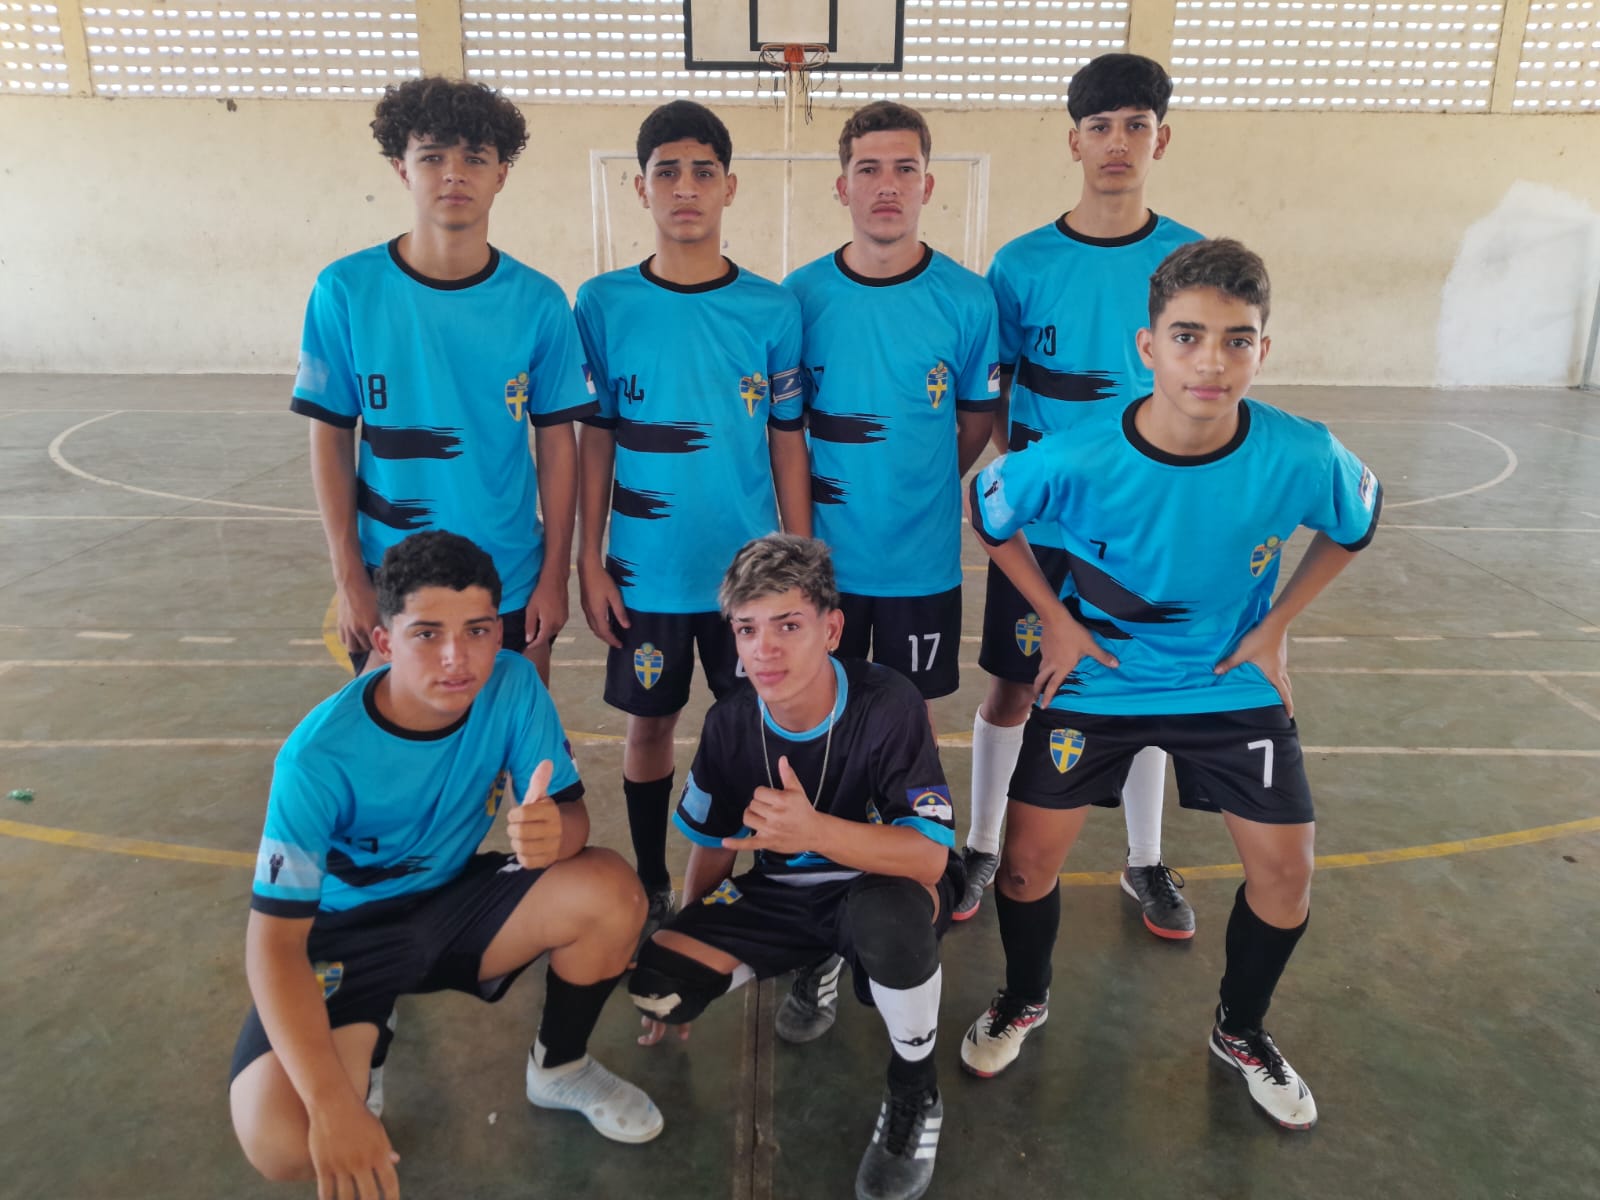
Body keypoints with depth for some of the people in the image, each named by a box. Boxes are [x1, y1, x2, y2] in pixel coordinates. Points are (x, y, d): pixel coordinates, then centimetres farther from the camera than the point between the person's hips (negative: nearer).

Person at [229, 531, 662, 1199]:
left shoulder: (512, 685, -19)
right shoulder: (319, 756, -28)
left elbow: (570, 810, -14)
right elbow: (275, 940, -26)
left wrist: (555, 834, -41)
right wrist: (333, 1104, -35)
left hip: (455, 898, 3)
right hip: (344, 931, -3)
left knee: (613, 895, -24)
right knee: (281, 1140, -26)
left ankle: (561, 1069, 6)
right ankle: (369, 1043, 10)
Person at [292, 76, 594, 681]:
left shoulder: (537, 301, -5)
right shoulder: (346, 290, -6)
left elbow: (556, 442, -1)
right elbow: (331, 439, -2)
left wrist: (555, 575, -3)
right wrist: (349, 579, -5)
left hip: (511, 587, 0)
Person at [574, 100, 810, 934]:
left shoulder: (772, 309, -3)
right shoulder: (603, 304, -3)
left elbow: (788, 443, 1)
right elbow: (594, 440, 1)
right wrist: (589, 561, -1)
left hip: (749, 569, 0)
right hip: (644, 571, 0)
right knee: (650, 723, 13)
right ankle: (651, 886, 32)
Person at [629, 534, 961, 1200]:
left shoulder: (887, 705, -27)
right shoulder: (729, 723, -13)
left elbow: (930, 858, -33)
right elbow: (711, 845, 4)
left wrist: (816, 830, -50)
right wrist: (690, 951, 14)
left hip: (881, 885, -4)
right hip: (782, 893, 5)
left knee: (891, 912, -41)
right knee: (655, 982, -14)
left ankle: (914, 1091, -9)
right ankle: (815, 969, 14)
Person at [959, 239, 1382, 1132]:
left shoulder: (1303, 458, -23)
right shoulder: (1075, 461, -27)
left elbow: (1358, 523, 2)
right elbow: (989, 513, -5)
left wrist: (1277, 625, -3)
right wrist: (1056, 619, -6)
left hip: (1235, 684, 2)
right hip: (1098, 679, -1)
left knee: (1287, 871, 4)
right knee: (1029, 858, 0)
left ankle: (1242, 1033, 34)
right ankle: (1025, 1001, 33)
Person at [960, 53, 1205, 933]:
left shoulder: (1194, 260, -2)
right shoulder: (1022, 263, -4)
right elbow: (998, 398, 2)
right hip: (1038, 520, -1)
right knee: (1013, 686, 8)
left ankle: (1146, 864, 32)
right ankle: (983, 848, 29)